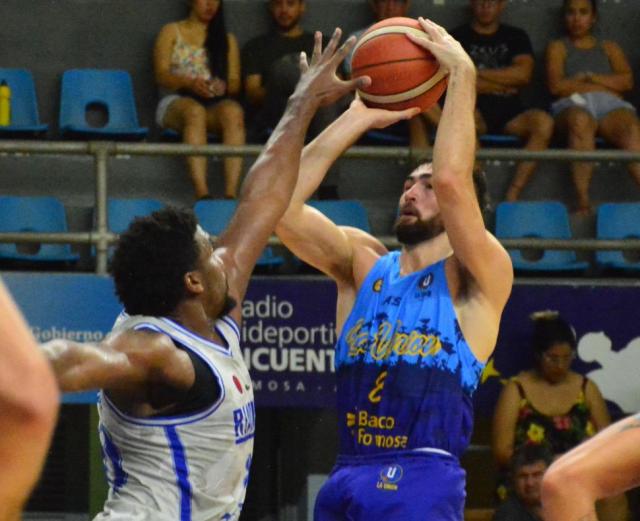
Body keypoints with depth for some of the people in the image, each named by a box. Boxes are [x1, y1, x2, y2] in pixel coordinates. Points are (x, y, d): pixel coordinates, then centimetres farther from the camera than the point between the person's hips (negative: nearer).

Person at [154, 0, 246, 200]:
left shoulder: (227, 39, 24)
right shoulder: (171, 32, 16)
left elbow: (235, 83, 14)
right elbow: (161, 74, 2)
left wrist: (223, 86, -11)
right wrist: (190, 83, -18)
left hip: (215, 104, 2)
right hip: (176, 102, -2)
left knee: (233, 111, -35)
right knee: (195, 111, -39)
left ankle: (231, 193, -49)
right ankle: (201, 192, -53)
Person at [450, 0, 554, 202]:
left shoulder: (515, 37, 19)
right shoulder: (458, 37, 12)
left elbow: (523, 74, 2)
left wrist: (475, 73, -2)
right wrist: (503, 84, 0)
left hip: (510, 113, 2)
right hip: (475, 110, -2)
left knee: (543, 122, -29)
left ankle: (512, 195, -34)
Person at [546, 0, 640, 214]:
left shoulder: (610, 48, 31)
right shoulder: (558, 48, 25)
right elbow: (556, 86, 6)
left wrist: (588, 77, 3)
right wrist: (605, 85, 9)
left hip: (610, 107, 2)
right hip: (574, 104, -1)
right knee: (580, 121, -42)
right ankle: (583, 200, -50)